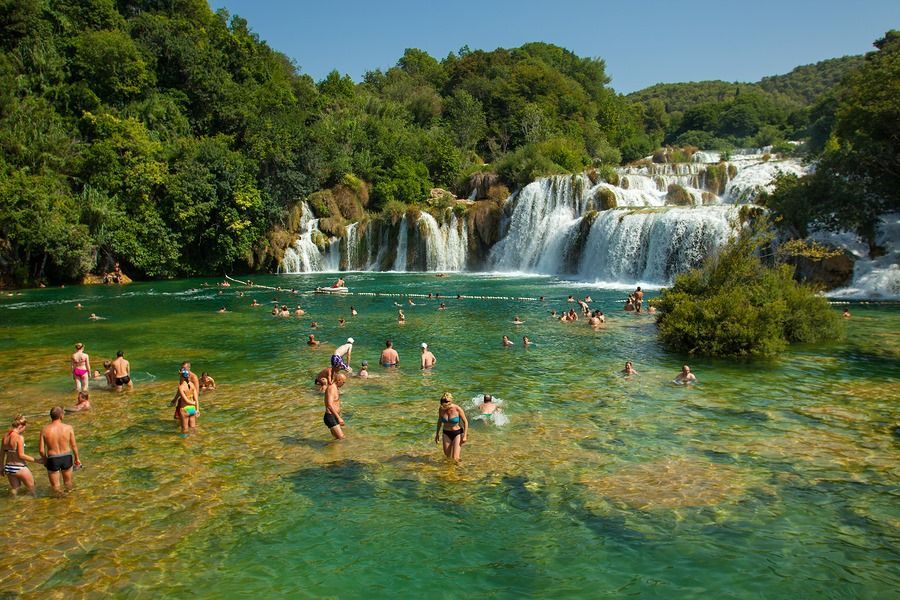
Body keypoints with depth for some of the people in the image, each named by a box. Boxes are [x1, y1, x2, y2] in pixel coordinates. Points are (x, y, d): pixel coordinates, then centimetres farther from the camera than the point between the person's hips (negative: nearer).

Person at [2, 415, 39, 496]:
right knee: (31, 489, 11)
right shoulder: (19, 437, -19)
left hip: (8, 467, 7)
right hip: (19, 467, -7)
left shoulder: (5, 436, 2)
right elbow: (21, 455, -21)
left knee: (14, 491, 20)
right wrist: (36, 460, -15)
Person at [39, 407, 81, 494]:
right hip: (67, 458, 2)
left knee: (55, 485, 19)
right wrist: (76, 458, 9)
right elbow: (74, 446, -6)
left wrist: (45, 459, 12)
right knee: (68, 482, 25)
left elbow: (41, 450, -8)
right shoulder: (68, 428, -12)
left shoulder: (45, 430, -12)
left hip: (52, 460, -1)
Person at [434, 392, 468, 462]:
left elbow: (465, 422, -9)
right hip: (446, 434, 4)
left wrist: (465, 436, -12)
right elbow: (439, 421, 9)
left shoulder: (458, 409, -21)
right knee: (448, 457, 8)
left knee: (455, 458, -10)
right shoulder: (441, 409, -10)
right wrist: (437, 434, 15)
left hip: (457, 433, -4)